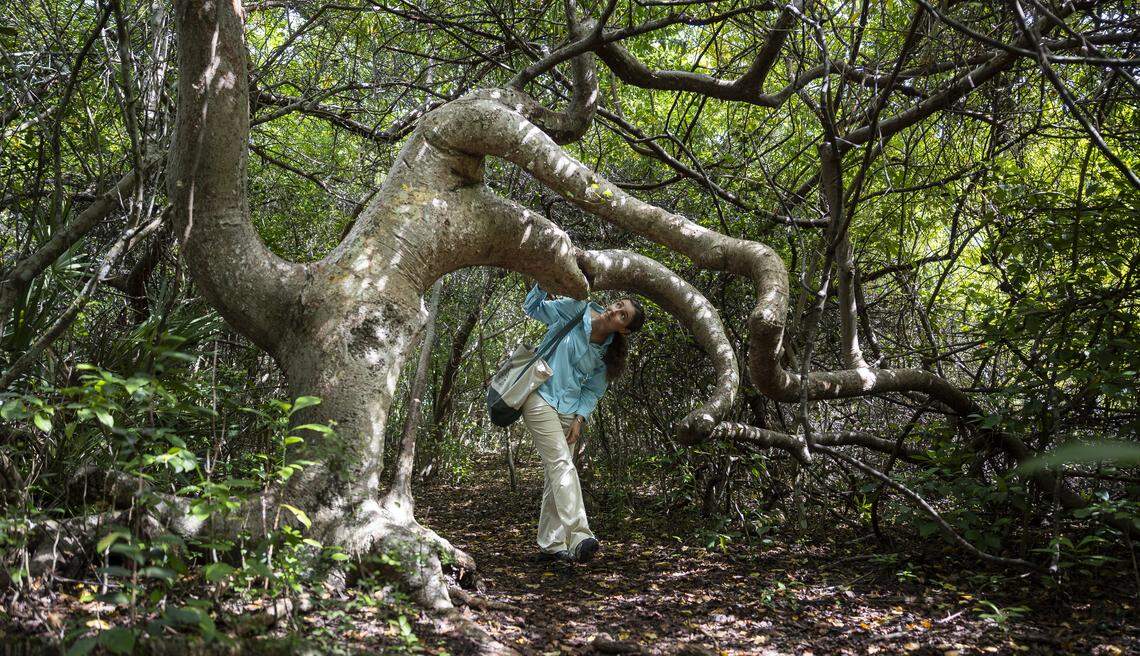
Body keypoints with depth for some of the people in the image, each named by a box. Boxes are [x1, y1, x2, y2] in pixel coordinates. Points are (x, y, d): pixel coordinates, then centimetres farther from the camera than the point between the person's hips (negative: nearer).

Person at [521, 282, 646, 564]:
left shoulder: (608, 353, 3)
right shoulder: (575, 309, -7)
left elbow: (593, 391, 7)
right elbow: (532, 307, 4)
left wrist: (579, 418, -7)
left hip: (569, 411, 5)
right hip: (540, 397, -5)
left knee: (556, 474, 7)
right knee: (562, 463, -20)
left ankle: (550, 544, 15)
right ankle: (579, 536, -31)